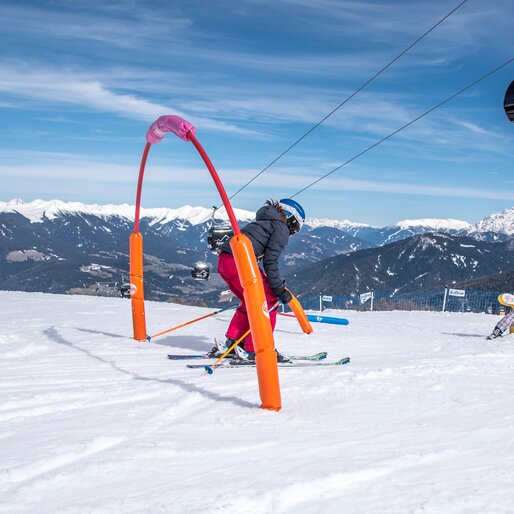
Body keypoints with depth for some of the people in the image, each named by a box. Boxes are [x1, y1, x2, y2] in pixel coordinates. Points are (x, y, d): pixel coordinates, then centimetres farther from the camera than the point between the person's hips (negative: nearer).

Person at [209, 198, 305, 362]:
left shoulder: (264, 222, 29)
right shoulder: (281, 228, 1)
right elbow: (271, 261, -9)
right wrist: (279, 289, -5)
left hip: (224, 260, 10)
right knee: (268, 301, 1)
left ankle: (229, 345, 23)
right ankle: (252, 350, 1)